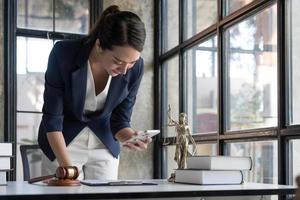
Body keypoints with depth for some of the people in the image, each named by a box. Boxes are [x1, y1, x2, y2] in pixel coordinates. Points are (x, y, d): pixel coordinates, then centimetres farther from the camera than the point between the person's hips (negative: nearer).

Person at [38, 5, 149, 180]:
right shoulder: (63, 54, -26)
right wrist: (67, 168, -28)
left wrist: (131, 137, -29)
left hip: (104, 146, 2)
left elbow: (120, 120, -8)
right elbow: (52, 118, -20)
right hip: (62, 142, -2)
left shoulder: (135, 67, -19)